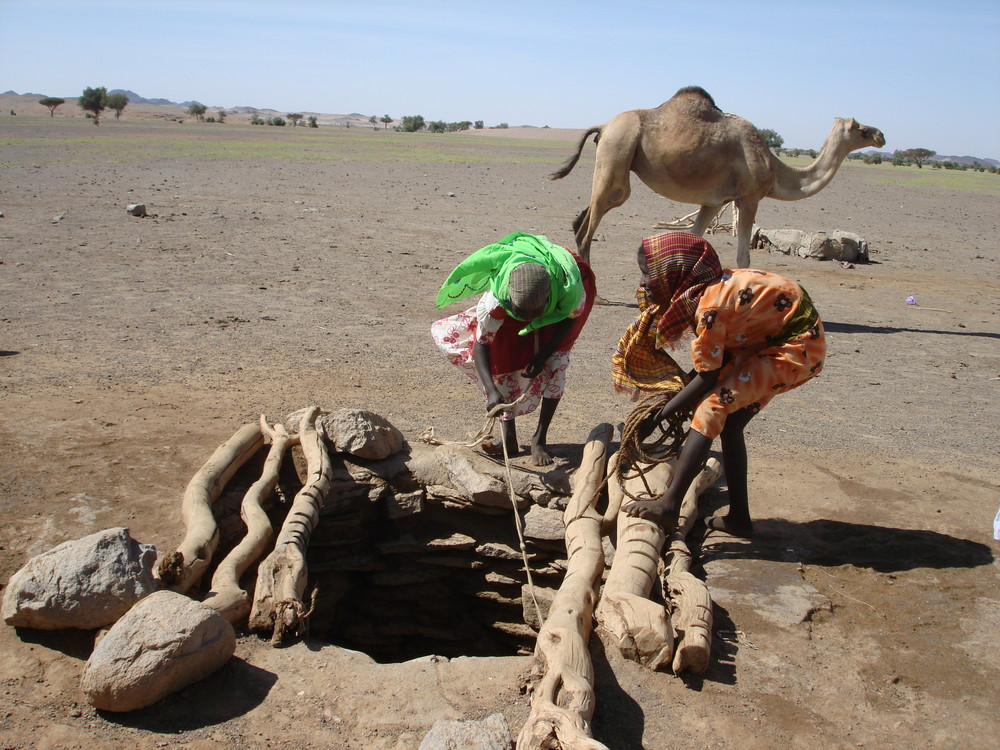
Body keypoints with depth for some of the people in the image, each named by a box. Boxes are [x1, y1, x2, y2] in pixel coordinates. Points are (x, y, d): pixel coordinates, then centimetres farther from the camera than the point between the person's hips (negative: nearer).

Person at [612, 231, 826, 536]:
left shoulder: (711, 303, -27)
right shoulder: (708, 288, 0)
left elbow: (708, 376, -22)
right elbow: (718, 358, 6)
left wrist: (659, 416, -16)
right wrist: (681, 394, 0)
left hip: (798, 350, -10)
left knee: (712, 408, -19)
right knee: (730, 423, 11)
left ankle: (669, 505, -21)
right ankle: (739, 517, 20)